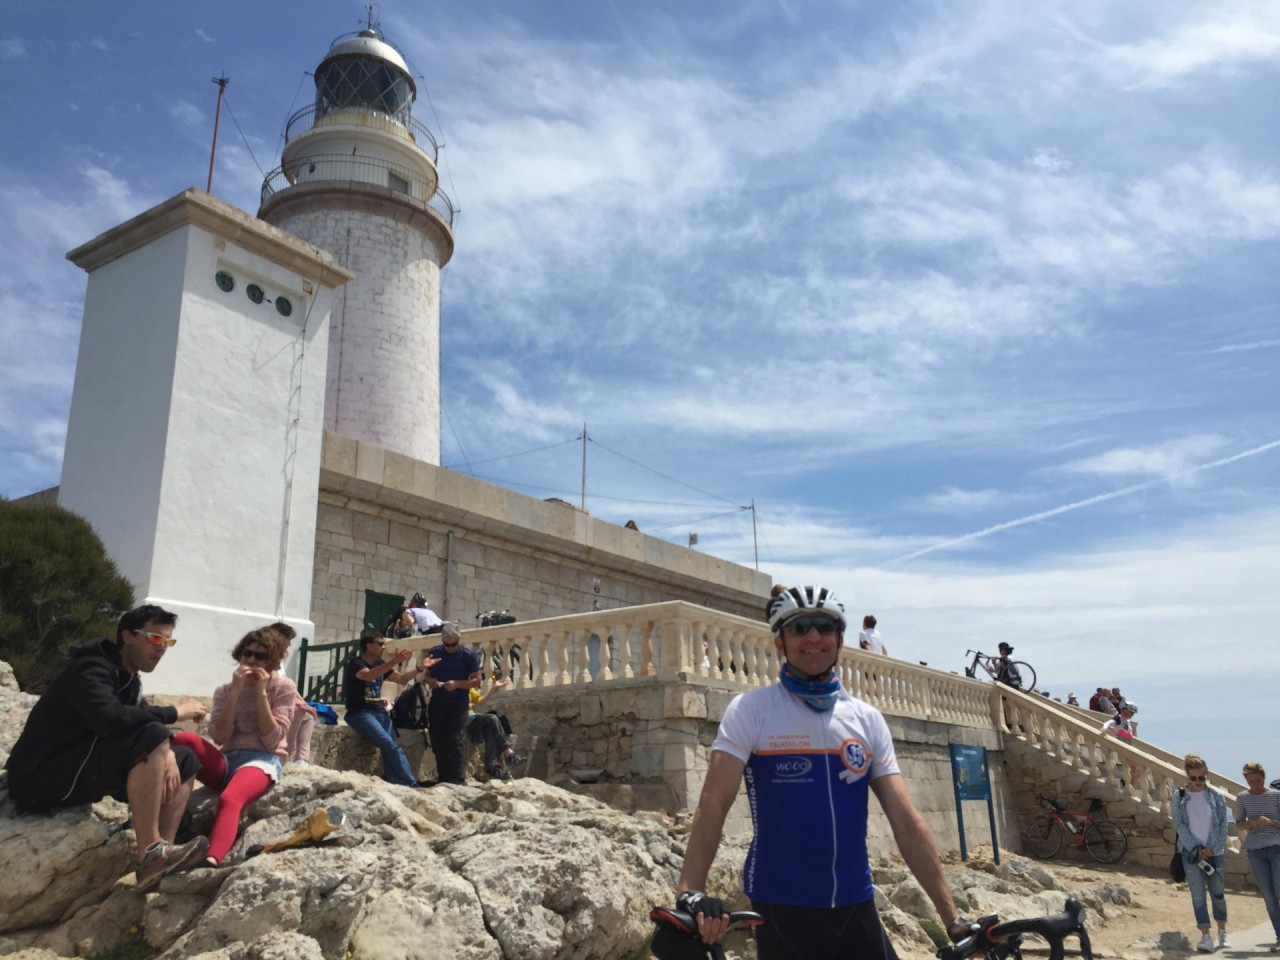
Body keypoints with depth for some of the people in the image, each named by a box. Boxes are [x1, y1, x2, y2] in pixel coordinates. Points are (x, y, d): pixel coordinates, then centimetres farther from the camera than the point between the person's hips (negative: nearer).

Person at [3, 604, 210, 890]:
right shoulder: (91, 669, -18)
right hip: (43, 779, -10)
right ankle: (150, 854, -26)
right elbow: (109, 718, -36)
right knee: (150, 737, -29)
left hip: (80, 774, 10)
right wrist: (174, 712, -25)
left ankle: (161, 856, -8)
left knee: (184, 762, 7)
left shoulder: (127, 677, 10)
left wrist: (166, 754, -12)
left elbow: (141, 721, 9)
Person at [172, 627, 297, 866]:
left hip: (263, 760, -4)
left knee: (229, 800, -38)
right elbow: (219, 737, -3)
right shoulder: (225, 690, 14)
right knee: (183, 740, -25)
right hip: (227, 761, 5)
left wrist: (261, 693, -11)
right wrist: (236, 691, -10)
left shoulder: (284, 688, 4)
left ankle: (210, 863, -62)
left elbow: (272, 740, -8)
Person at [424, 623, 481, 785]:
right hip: (437, 703, 4)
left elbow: (477, 680, -5)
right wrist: (430, 681, -9)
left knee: (457, 741, -13)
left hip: (458, 703, -4)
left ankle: (458, 779, -13)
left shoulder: (468, 655, -5)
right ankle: (443, 779, 17)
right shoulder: (434, 653, 5)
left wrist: (457, 684, -20)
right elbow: (427, 674, 15)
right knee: (438, 742, 7)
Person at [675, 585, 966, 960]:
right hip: (783, 911, -3)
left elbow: (906, 820, 3)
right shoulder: (751, 709, -7)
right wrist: (691, 894, -29)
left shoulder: (868, 719, 4)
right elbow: (713, 804, -16)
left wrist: (951, 917, -2)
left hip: (857, 908, 4)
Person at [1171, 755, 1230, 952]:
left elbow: (1223, 825, 0)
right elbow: (1179, 825, -3)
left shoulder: (1216, 797, 1)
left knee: (1218, 893, 9)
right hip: (1191, 852, -1)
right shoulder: (1179, 796, -1)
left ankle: (1222, 932, 26)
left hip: (1214, 852, 1)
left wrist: (1212, 849, -9)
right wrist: (1196, 848, -11)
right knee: (1198, 895, -4)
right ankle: (1205, 937, -2)